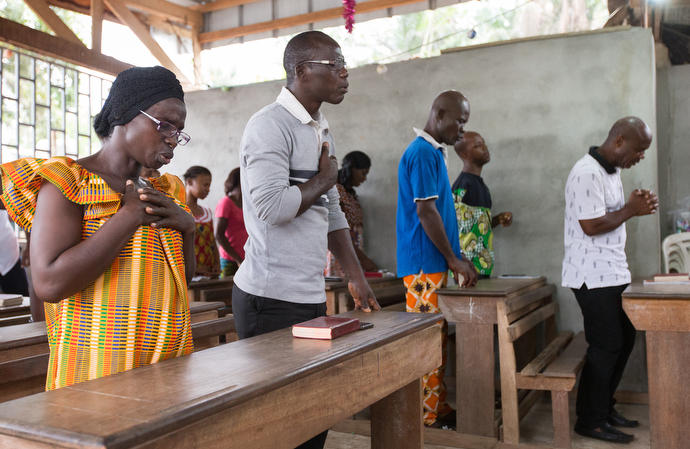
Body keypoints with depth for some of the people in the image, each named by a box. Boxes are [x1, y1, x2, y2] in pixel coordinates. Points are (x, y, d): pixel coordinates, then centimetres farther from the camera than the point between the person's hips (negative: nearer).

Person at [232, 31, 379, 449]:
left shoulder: (321, 131, 17)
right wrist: (323, 180, -7)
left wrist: (357, 277, 15)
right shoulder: (270, 125, -11)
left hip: (312, 296, 8)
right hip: (272, 300, -8)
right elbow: (270, 206, -24)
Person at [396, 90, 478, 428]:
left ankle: (439, 409, 23)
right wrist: (454, 260, -12)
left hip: (435, 264, 10)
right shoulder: (422, 153, -13)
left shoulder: (435, 152, 18)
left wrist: (456, 260, 17)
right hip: (423, 265, -10)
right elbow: (425, 212, -18)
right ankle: (427, 417, 5)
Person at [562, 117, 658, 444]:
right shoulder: (587, 173, -18)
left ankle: (605, 408, 29)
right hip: (593, 276, -10)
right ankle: (591, 421, 10)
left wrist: (635, 206, 1)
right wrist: (631, 210, -13)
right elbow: (592, 225, -23)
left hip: (613, 272, 10)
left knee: (623, 339, 15)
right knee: (607, 346, -3)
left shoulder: (612, 171, 15)